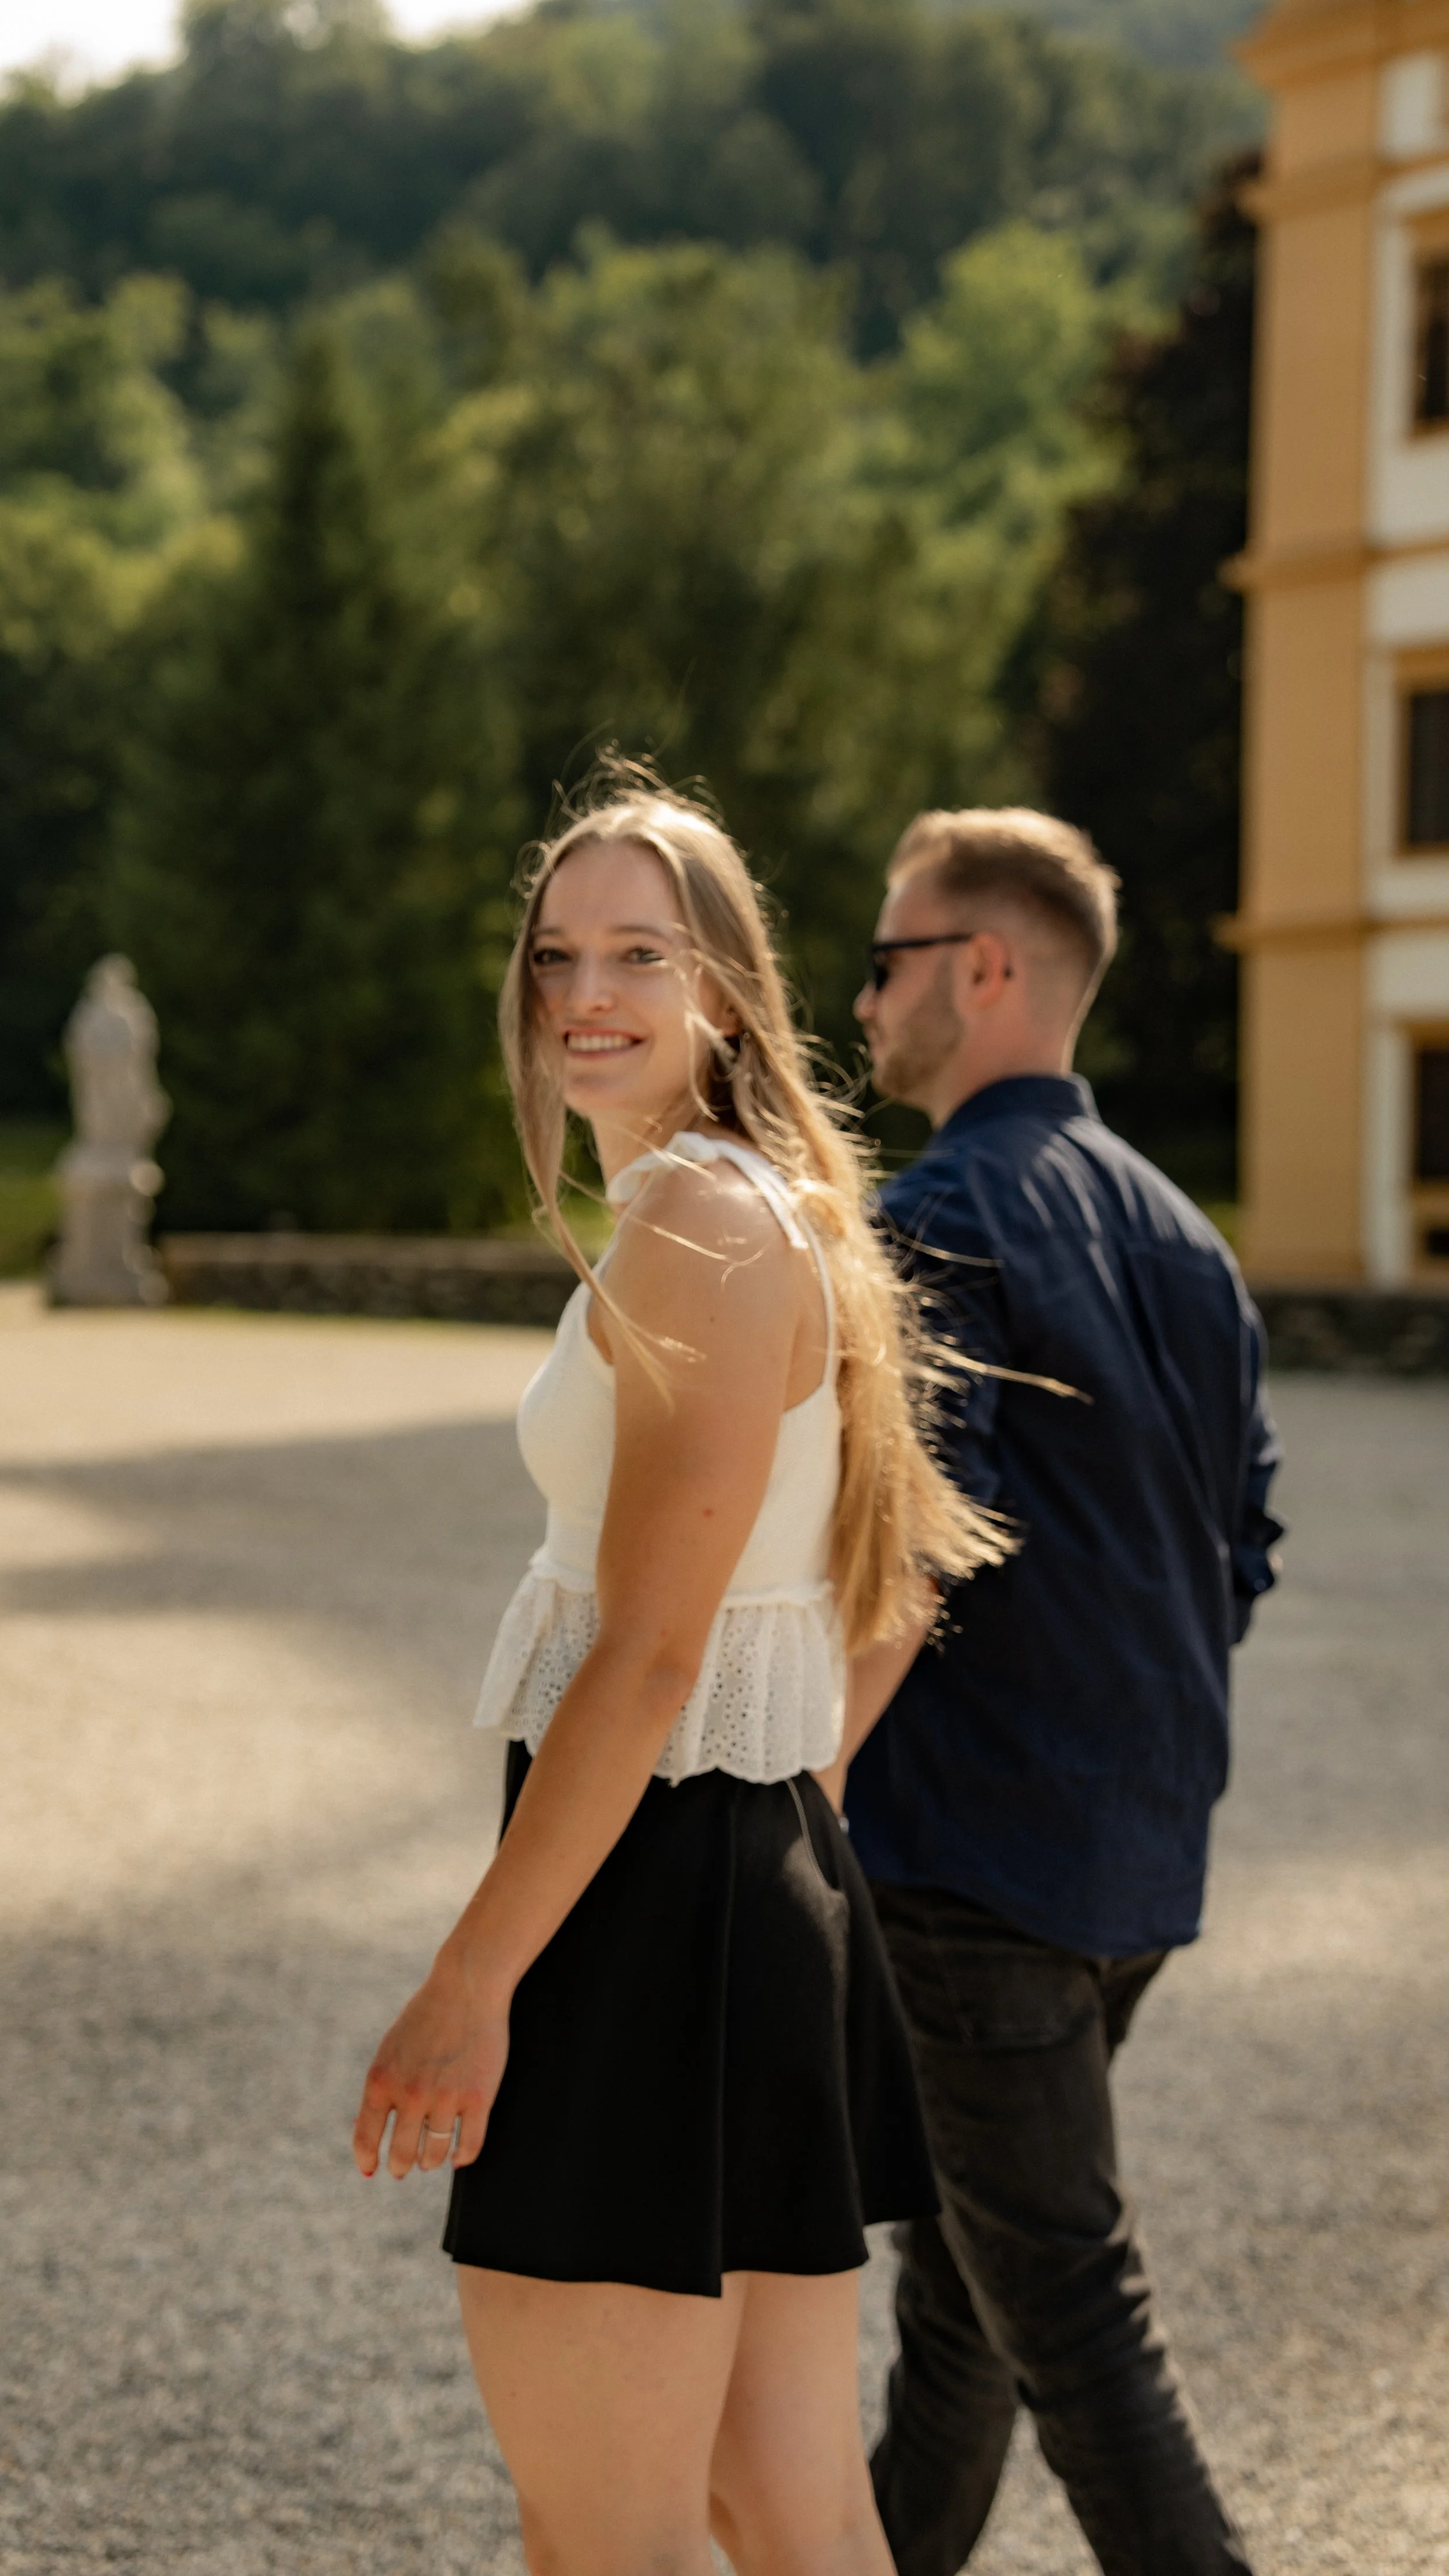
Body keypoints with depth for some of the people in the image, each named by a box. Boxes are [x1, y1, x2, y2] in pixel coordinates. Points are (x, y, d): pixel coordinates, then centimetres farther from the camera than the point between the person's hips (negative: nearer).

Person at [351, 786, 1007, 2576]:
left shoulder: (697, 1219, -14)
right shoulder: (790, 1216, 15)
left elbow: (649, 1658, -20)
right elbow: (885, 1619, 20)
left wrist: (470, 1980, -19)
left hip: (645, 1891, -10)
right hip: (776, 1887, 10)